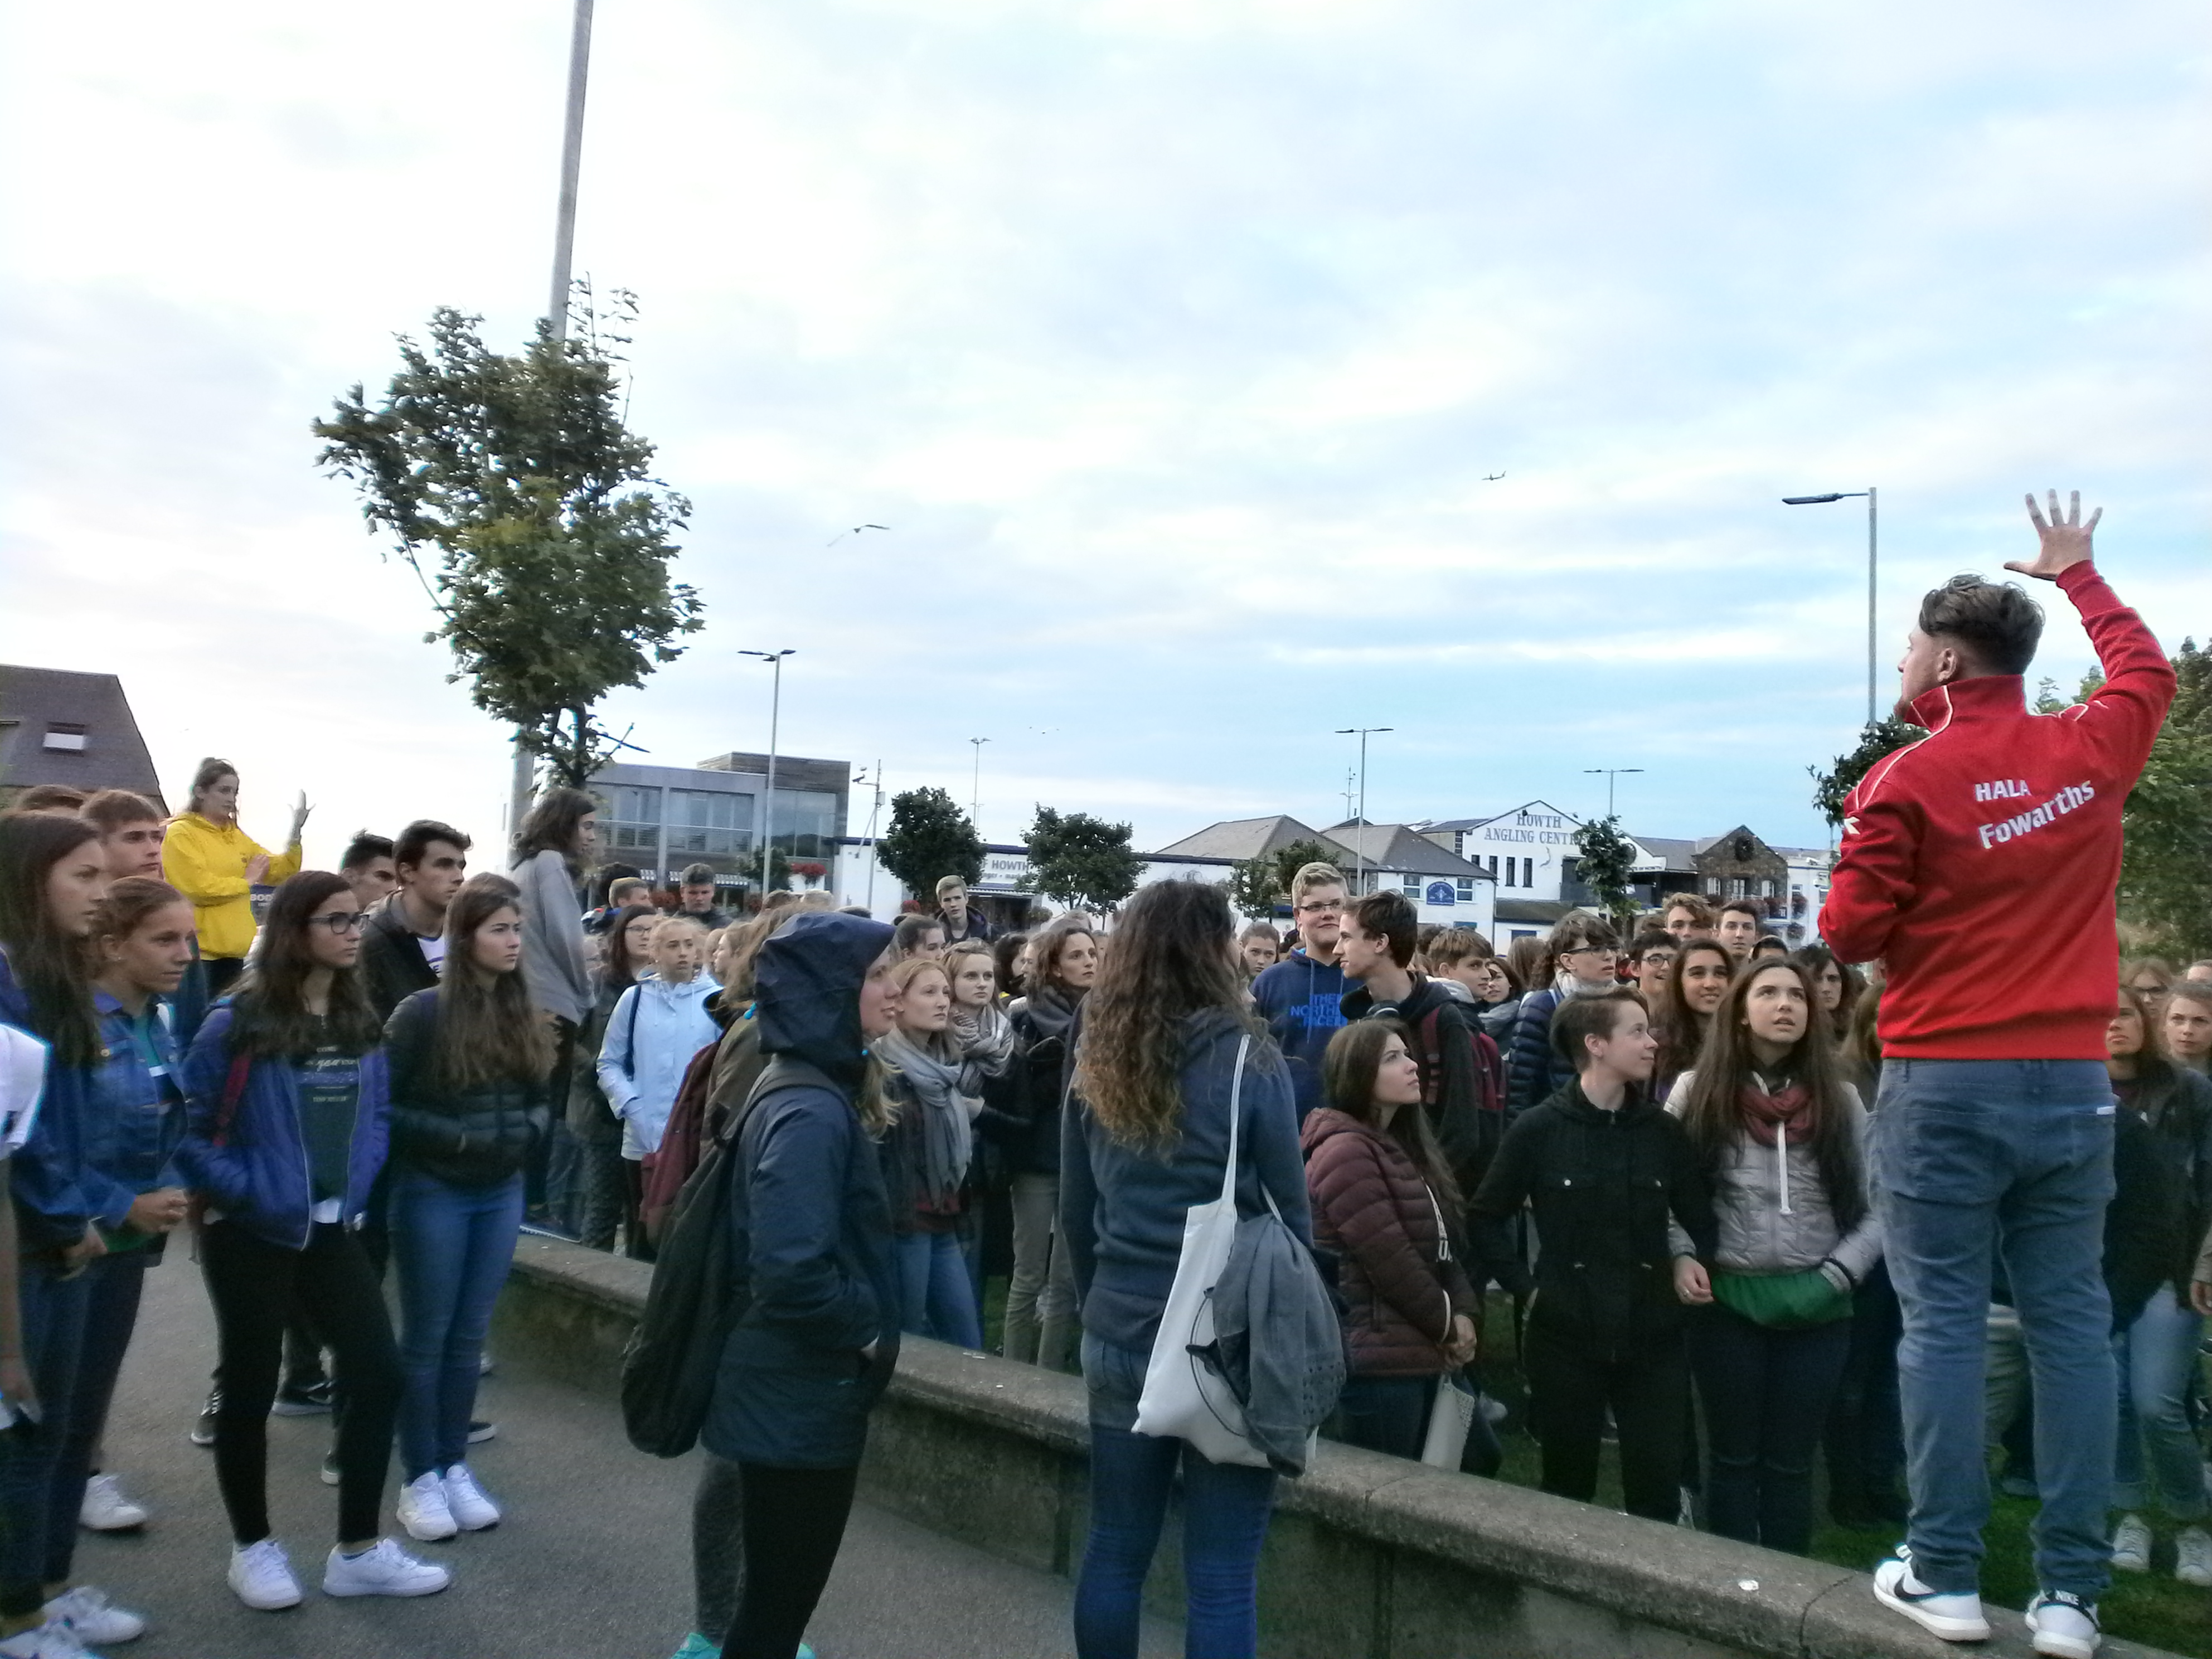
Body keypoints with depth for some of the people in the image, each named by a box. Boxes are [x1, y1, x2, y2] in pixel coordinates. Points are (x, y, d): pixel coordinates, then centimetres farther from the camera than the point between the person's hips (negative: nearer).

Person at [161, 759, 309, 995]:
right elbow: (200, 888, -18)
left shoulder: (235, 836, 15)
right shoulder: (181, 834, -7)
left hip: (233, 951, 7)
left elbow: (280, 871, 11)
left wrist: (295, 833, -2)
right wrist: (246, 882, -5)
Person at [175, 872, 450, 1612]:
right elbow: (186, 1126, -11)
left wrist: (359, 1184, 0)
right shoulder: (238, 1023, -14)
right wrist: (241, 1190, -16)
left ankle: (358, 1551, 15)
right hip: (251, 1234, -5)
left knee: (378, 1373, 3)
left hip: (333, 1230, 6)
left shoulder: (361, 1023, 5)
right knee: (250, 1386, 8)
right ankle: (253, 1548, 28)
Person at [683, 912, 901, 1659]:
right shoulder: (810, 1112, -25)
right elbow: (793, 1271, -34)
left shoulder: (805, 1089, 7)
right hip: (801, 1392, -10)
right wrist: (867, 1333, -17)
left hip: (783, 1381, 10)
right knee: (782, 1595, 5)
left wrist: (861, 1330, 11)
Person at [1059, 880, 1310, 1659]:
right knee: (1221, 1574, 5)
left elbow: (1075, 1213, 8)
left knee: (1115, 1548, 17)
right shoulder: (1247, 1059, -12)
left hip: (1118, 1335, 5)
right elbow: (1289, 1209, -7)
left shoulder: (1095, 1062, 1)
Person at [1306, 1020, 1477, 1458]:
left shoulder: (1402, 1144, 15)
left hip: (1418, 1351, 10)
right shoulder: (1346, 1152, -17)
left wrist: (1463, 1312, -1)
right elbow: (1390, 1261, -19)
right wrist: (1447, 1323, -6)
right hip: (1379, 1359, -10)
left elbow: (1441, 1241, 14)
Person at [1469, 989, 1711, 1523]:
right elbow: (1485, 1217, 0)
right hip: (1566, 1337, -2)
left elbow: (1700, 1219, 10)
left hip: (1653, 1337, 2)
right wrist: (1522, 1283, -5)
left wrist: (1693, 1270, 0)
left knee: (1659, 1490, 5)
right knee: (1568, 1486, 11)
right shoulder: (1538, 1129, -6)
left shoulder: (1663, 1131, 3)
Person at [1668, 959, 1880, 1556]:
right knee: (1733, 1456, 11)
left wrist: (1836, 1276, -7)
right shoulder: (1697, 1092, 1)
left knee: (1790, 1462, 11)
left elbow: (1877, 1206, 4)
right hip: (1726, 1300, -1)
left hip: (1817, 1309, 1)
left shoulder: (1840, 1100, 4)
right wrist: (1681, 1255, -10)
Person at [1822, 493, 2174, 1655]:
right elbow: (2148, 670, 26)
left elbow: (1850, 936, -9)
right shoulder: (2091, 750, 4)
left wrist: (1856, 883, 11)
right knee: (2070, 1325, 8)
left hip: (1942, 1086, -4)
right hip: (2072, 1082, 4)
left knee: (1944, 1324, 2)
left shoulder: (1907, 782, -11)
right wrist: (2076, 574, 38)